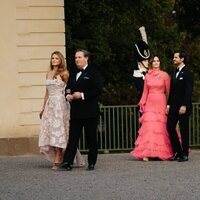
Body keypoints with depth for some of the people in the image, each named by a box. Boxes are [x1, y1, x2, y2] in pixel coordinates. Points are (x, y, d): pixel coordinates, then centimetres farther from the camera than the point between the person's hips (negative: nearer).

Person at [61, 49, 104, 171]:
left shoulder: (94, 73, -3)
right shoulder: (73, 73, 17)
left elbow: (98, 90, -12)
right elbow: (69, 88, 24)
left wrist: (82, 95, -17)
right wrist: (68, 95, 2)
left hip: (90, 112, -5)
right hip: (75, 111, 5)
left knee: (91, 138, 3)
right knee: (73, 137, -1)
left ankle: (92, 163, 10)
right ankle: (68, 162, -8)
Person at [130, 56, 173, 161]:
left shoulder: (164, 75, 2)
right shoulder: (147, 76, 9)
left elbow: (169, 90, 2)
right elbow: (145, 91, 12)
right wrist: (142, 103, 6)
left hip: (160, 103, -2)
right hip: (150, 103, 2)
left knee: (161, 127, -1)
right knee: (149, 126, -6)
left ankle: (162, 152, 8)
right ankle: (146, 153, -9)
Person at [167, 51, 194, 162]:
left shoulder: (187, 72, -8)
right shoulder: (175, 73, 16)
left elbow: (189, 90, -14)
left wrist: (184, 106, -19)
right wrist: (168, 104, 10)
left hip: (183, 106, -7)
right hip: (174, 106, 7)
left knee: (184, 129, -1)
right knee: (170, 127, 2)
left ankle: (185, 154, 6)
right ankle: (177, 152, 11)